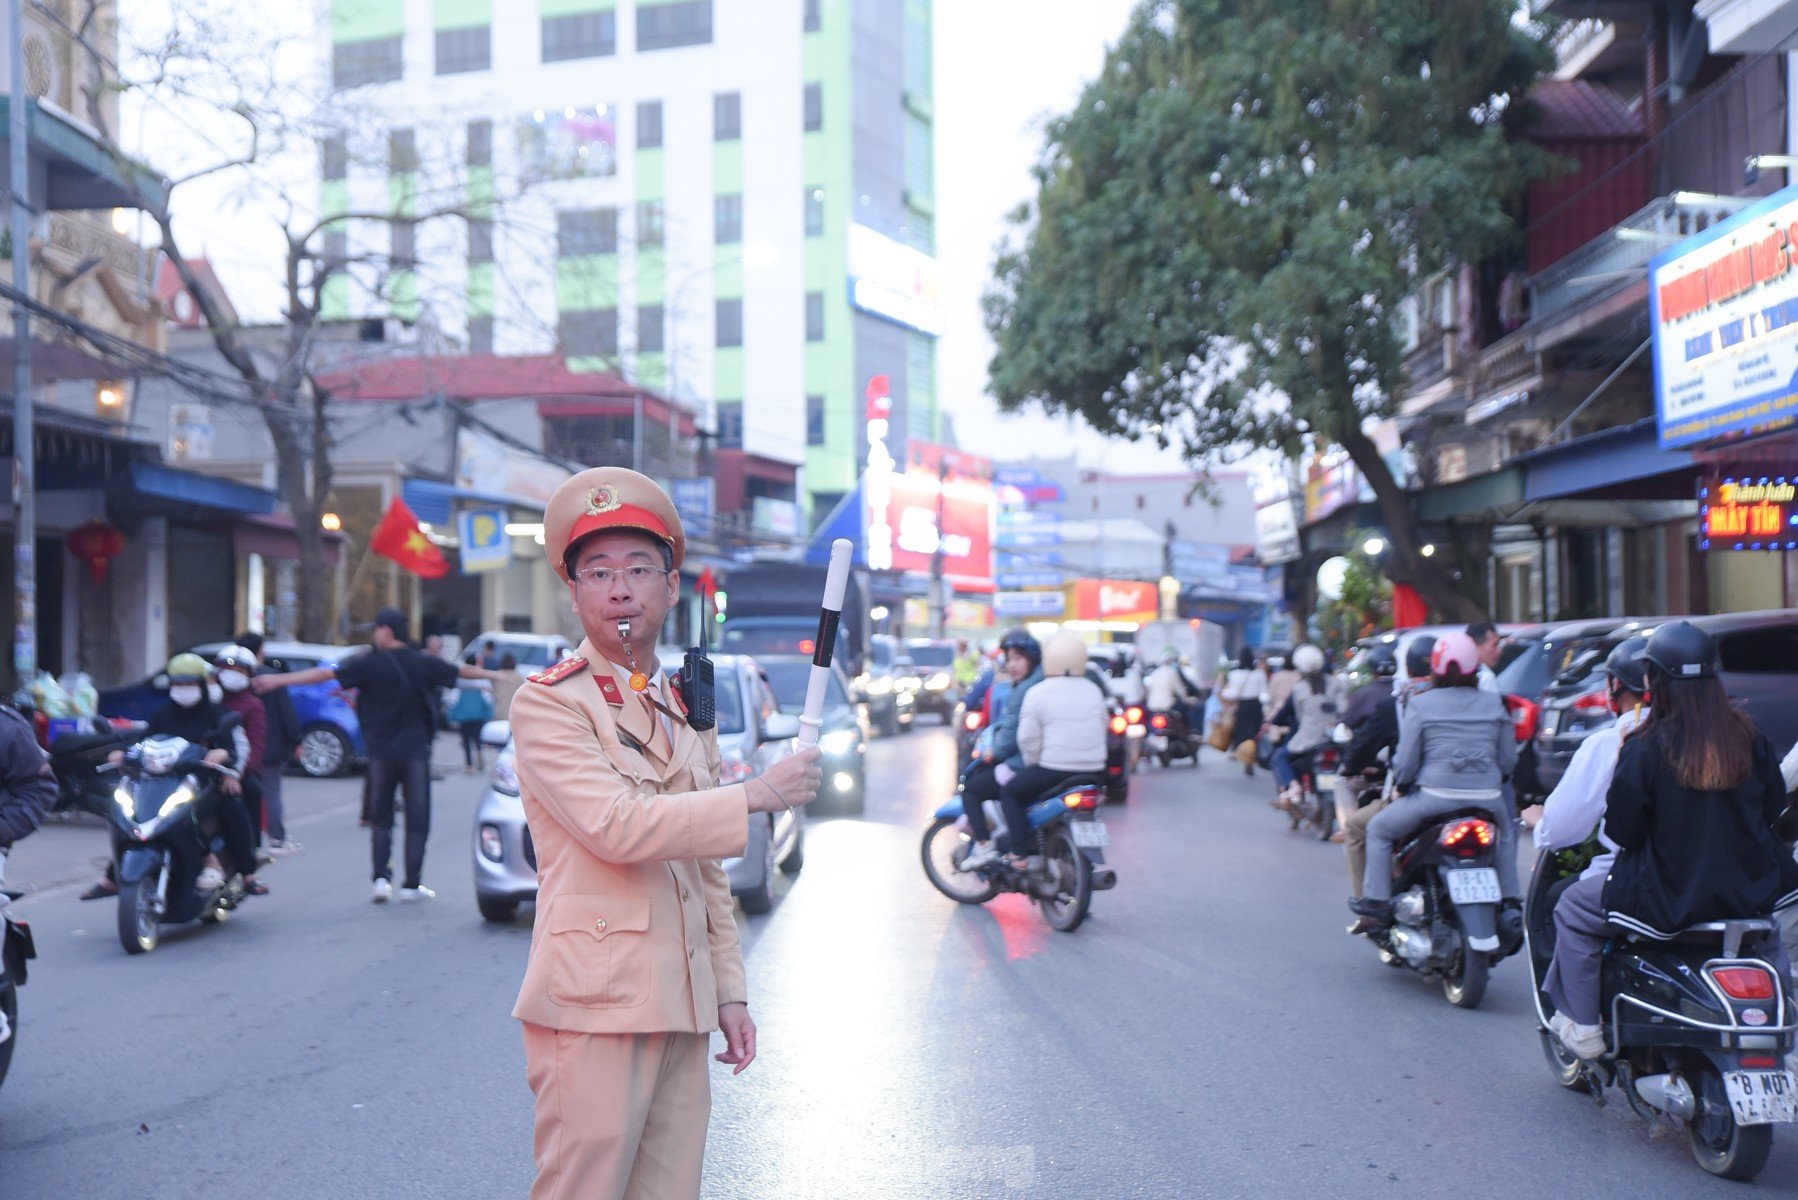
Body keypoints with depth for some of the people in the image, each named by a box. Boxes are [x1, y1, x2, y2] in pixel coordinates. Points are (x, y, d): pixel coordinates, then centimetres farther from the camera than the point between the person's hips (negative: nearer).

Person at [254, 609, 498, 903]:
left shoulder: (370, 664, -5)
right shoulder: (422, 663, 1)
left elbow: (324, 674, -6)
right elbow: (462, 671, 14)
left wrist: (278, 680, -1)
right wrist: (494, 675, 31)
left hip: (381, 752, -1)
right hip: (415, 751, 1)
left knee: (380, 818, 10)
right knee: (416, 818, 6)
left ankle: (381, 878, -1)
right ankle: (412, 884, 5)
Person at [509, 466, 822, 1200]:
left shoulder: (689, 712, 18)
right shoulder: (547, 703, -4)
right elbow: (615, 825, -19)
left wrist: (729, 990, 15)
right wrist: (757, 796, -13)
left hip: (682, 1010, 7)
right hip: (593, 1004, -6)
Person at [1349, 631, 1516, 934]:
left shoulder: (1420, 705, -2)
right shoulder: (1494, 704, 8)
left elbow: (1405, 763, -3)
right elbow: (1508, 760, 10)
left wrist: (1399, 782, 18)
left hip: (1437, 796, -3)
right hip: (1487, 798, 3)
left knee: (1379, 829, 18)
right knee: (1504, 837, 36)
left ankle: (1376, 902, 10)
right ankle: (1510, 905, 29)